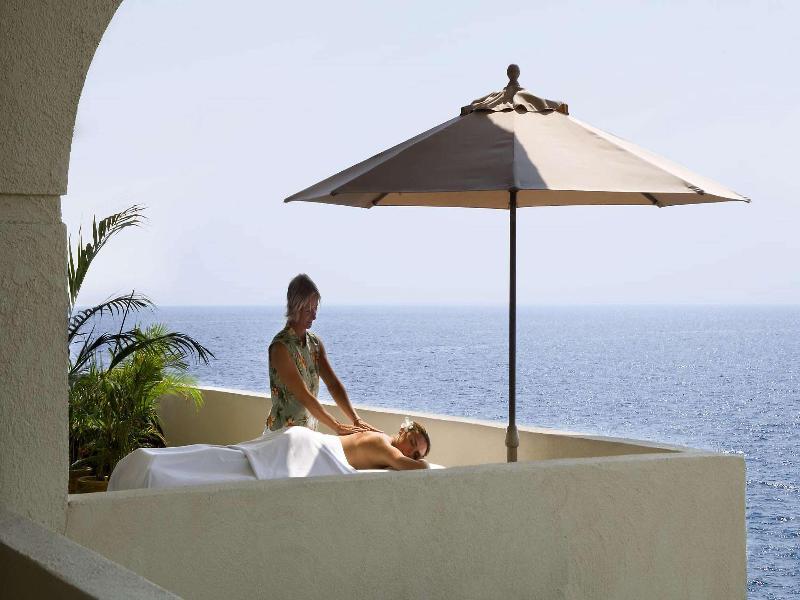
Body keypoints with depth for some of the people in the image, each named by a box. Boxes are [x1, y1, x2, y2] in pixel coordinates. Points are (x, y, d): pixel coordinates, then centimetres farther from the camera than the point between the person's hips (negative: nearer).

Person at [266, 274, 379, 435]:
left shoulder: (315, 343, 6)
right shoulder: (281, 347, -17)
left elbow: (333, 384, -2)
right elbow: (303, 395, -21)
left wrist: (356, 419, -15)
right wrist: (337, 427, -22)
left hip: (309, 433, 6)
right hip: (283, 433, -6)